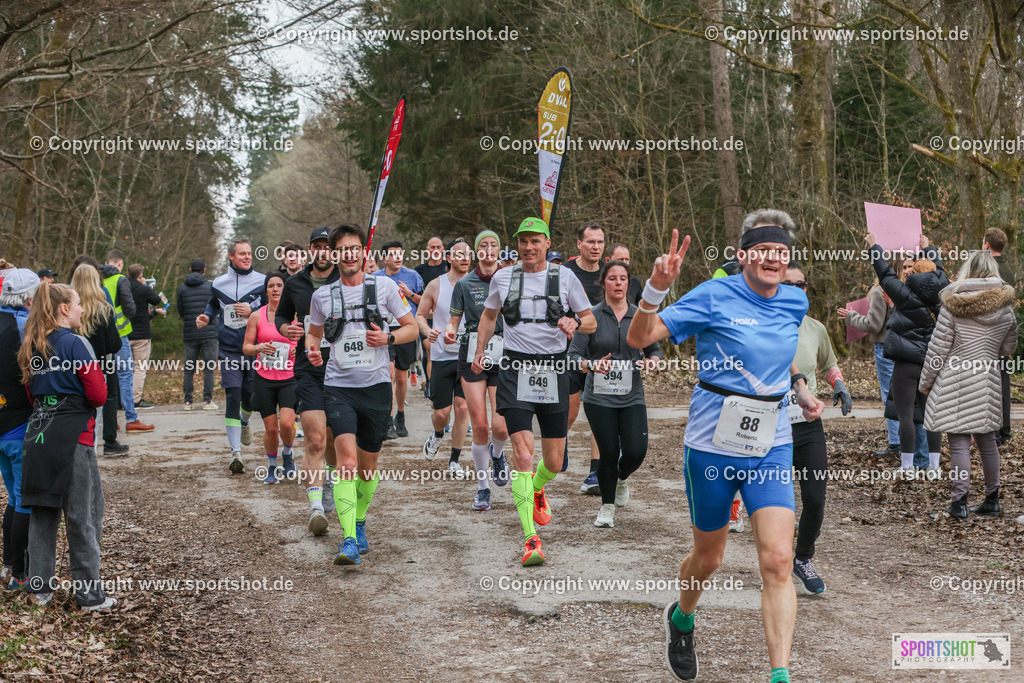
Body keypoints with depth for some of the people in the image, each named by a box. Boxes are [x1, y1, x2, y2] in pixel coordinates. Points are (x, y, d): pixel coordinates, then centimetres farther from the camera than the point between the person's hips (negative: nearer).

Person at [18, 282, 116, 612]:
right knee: (82, 516, 1)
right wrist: (77, 400, 5)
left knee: (42, 513, 14)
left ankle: (39, 588, 20)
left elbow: (31, 393, 17)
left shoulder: (32, 347, 10)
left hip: (38, 434, 7)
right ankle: (90, 595, 6)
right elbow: (98, 394, -13)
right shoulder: (75, 343, -11)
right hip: (73, 436, -7)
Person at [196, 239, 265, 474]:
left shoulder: (262, 281, 1)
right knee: (232, 399, -8)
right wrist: (206, 317, 6)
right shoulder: (218, 284, 7)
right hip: (228, 350, 0)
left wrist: (252, 311, -13)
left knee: (250, 398, 8)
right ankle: (236, 453, -8)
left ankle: (244, 422, 46)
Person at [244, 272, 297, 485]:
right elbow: (246, 347, 4)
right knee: (271, 428, 1)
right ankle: (271, 467, 24)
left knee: (287, 423, -17)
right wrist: (259, 348, -17)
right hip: (264, 379, 1)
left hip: (290, 378, -1)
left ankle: (287, 455, 14)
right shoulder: (257, 316, 2)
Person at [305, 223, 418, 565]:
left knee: (368, 464, 11)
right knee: (347, 458, -18)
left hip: (376, 385, 1)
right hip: (338, 386, 0)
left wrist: (388, 337, -13)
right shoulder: (322, 295, 6)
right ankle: (349, 541, -21)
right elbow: (314, 332, 21)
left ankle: (359, 524, 36)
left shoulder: (384, 286, 1)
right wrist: (311, 349, -1)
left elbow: (412, 328, 7)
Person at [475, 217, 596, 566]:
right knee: (522, 452, -17)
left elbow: (591, 321, 8)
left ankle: (537, 490, 45)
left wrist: (575, 322, -14)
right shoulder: (502, 277, 7)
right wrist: (480, 351, 13)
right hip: (515, 368, -1)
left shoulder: (565, 276, 4)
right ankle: (531, 539, -16)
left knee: (554, 462, 7)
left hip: (553, 368, 1)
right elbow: (488, 315, 23)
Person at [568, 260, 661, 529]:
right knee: (609, 453, -5)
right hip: (599, 397, -2)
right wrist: (592, 365, -25)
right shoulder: (592, 316, -2)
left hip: (632, 396, 2)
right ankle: (607, 506, 20)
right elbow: (574, 354, -5)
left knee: (636, 452, -9)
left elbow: (655, 349, 16)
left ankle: (622, 478, 29)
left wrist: (651, 361, -7)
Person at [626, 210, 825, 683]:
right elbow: (639, 339, -16)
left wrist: (801, 390, 8)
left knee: (777, 560, -11)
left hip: (771, 448, 3)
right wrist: (656, 288, -33)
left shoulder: (795, 302, 3)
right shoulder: (715, 296, -12)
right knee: (708, 557, 14)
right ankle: (680, 619, 47)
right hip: (712, 446, -3)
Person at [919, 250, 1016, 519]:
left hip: (955, 380, -4)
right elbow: (1008, 348, 14)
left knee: (959, 441, -2)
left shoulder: (953, 306, -10)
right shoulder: (1005, 307, 1)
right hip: (989, 382, 4)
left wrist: (926, 381, 4)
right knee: (986, 440, 14)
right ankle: (992, 500, 22)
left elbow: (937, 348, -7)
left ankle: (960, 500, -4)